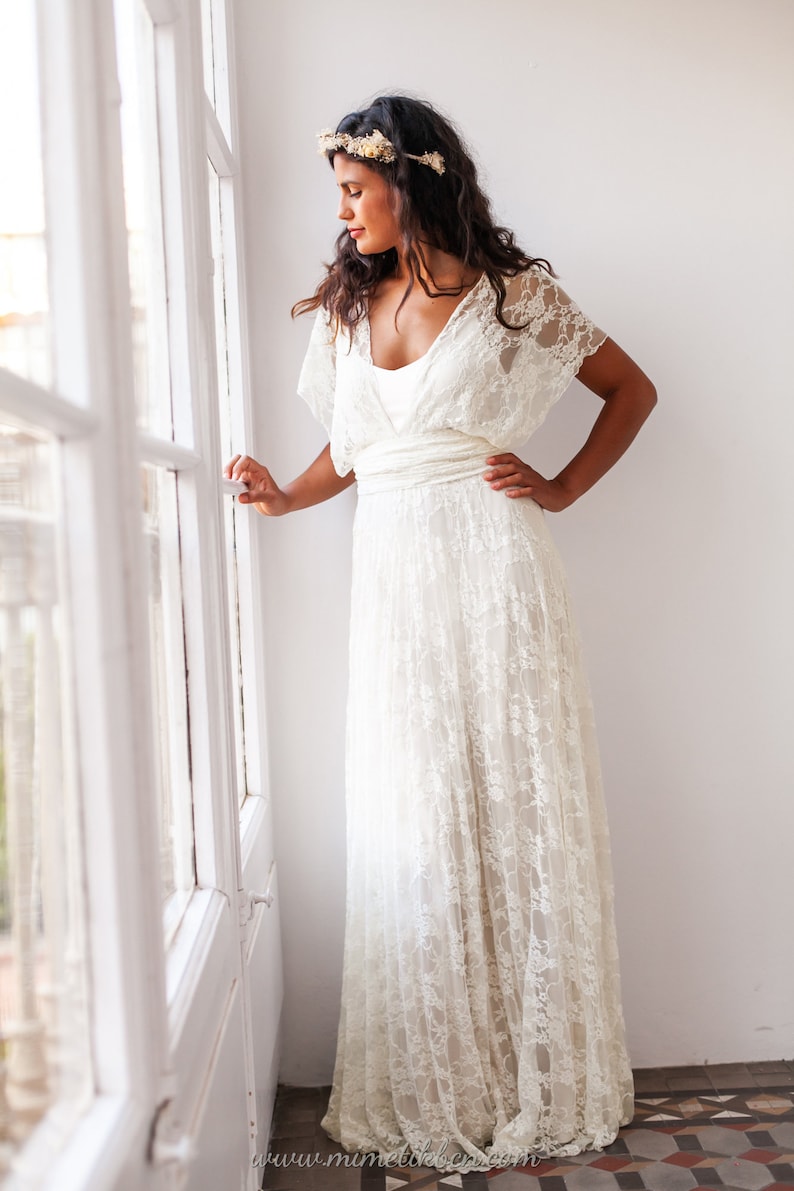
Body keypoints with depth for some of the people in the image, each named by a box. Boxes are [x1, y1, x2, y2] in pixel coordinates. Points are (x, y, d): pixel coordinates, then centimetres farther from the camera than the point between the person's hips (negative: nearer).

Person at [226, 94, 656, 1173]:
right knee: (411, 822, 4)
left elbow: (632, 390, 9)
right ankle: (432, 1086, 18)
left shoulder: (511, 293, 0)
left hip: (489, 568, -4)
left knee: (516, 803, 1)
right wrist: (286, 496, 3)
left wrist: (563, 489, 0)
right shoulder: (348, 306, 14)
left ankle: (538, 1080, 18)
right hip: (392, 578, 4)